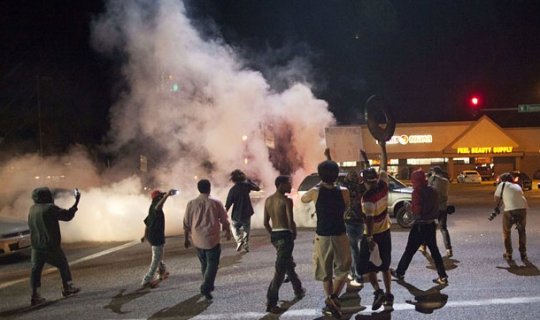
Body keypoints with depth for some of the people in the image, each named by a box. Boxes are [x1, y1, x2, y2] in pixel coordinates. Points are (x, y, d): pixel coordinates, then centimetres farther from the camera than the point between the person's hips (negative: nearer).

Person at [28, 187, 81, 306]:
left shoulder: (32, 209, 5)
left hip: (36, 246, 5)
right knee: (63, 265, 14)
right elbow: (67, 215, -16)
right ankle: (67, 287, 24)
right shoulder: (50, 208, -16)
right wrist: (77, 201, -11)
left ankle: (35, 295, 3)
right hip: (51, 246, -5)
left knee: (36, 269, 7)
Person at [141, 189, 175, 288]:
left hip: (152, 235, 10)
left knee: (158, 256, 29)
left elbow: (147, 222, 22)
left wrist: (145, 235, 33)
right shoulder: (155, 206, -19)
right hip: (157, 237, -10)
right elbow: (158, 207, -48)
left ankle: (162, 272, 49)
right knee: (156, 259, 1)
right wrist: (167, 195, -56)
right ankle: (146, 281, 7)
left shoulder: (152, 208, 11)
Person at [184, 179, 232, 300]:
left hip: (197, 240, 4)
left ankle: (208, 286, 32)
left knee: (204, 264, 19)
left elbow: (186, 224, 2)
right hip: (212, 239, -3)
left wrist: (186, 238, 14)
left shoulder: (191, 204, -2)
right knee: (212, 264, 4)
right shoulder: (216, 203, -7)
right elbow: (224, 220, 2)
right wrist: (228, 232, 19)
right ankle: (206, 288, -10)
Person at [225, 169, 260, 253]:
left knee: (235, 228, 22)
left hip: (236, 215, -2)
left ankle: (239, 240, 0)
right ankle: (246, 246, 21)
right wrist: (249, 181, 15)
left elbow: (228, 205, -16)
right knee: (246, 230, 22)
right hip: (247, 213, 2)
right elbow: (257, 188, 9)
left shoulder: (232, 190, -15)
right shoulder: (246, 186, -8)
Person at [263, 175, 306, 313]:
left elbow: (266, 223, 11)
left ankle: (298, 289, 42)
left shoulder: (268, 200, 9)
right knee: (280, 269, -6)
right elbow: (291, 222, -18)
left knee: (289, 263, 25)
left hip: (274, 235, 8)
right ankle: (271, 303, -6)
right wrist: (294, 234, -1)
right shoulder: (286, 200, -13)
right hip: (285, 235, -8)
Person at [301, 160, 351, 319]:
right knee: (342, 270, 14)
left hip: (322, 237, 0)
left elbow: (303, 199, 11)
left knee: (326, 272, 16)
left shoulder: (315, 192, -10)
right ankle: (333, 297, -7)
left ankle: (330, 300, 25)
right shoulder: (343, 192, -9)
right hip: (340, 236, 0)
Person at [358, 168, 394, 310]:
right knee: (385, 266, 16)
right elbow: (383, 173, 15)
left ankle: (378, 291, -8)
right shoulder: (383, 187, -6)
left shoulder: (367, 197, -24)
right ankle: (388, 294, 18)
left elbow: (369, 220, -27)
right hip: (385, 232, 7)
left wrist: (369, 239, -26)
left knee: (368, 266, 7)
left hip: (372, 235, -6)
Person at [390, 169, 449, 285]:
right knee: (434, 250, 13)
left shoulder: (417, 192, -17)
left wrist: (410, 207, -1)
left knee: (409, 250, 7)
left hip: (420, 226, -6)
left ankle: (399, 273, 20)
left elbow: (417, 210, -20)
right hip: (431, 224, 6)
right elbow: (436, 208, 11)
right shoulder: (433, 191, 5)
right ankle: (443, 277, 13)